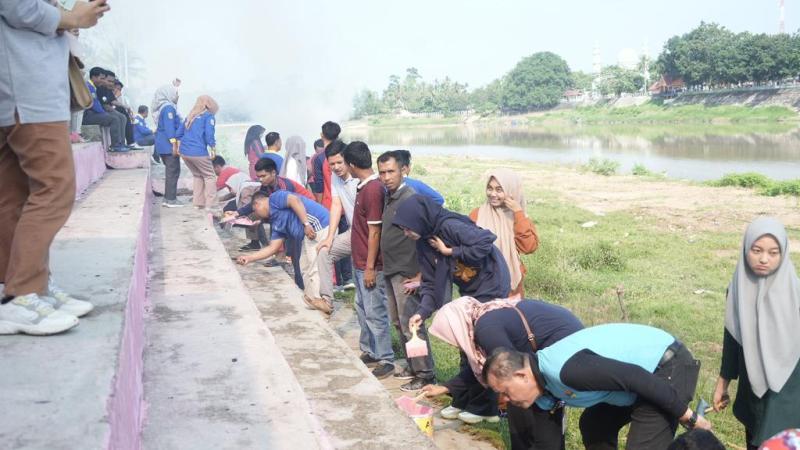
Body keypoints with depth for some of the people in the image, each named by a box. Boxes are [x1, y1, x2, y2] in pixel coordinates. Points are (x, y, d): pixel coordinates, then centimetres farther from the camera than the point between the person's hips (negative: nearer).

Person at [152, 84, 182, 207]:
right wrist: (174, 143, -23)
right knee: (173, 171, -6)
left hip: (162, 144, 10)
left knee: (170, 171, 15)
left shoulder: (161, 107, 17)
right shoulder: (168, 107, -13)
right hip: (168, 144, -10)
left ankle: (168, 198, 17)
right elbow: (169, 126, -21)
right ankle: (171, 199, -5)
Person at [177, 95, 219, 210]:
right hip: (198, 152, -7)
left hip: (184, 152, 7)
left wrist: (180, 147, 24)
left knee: (197, 176, 22)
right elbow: (209, 134, -12)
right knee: (210, 176, 5)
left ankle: (198, 203, 19)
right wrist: (213, 149, -4)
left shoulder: (190, 116, 21)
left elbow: (179, 133, 20)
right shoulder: (208, 116, 0)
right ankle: (209, 205, -1)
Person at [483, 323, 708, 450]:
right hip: (649, 365, 10)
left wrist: (688, 417, -18)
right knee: (593, 425, 19)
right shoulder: (544, 380, 2)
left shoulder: (567, 370, -30)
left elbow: (636, 378, -28)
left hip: (668, 368, -10)